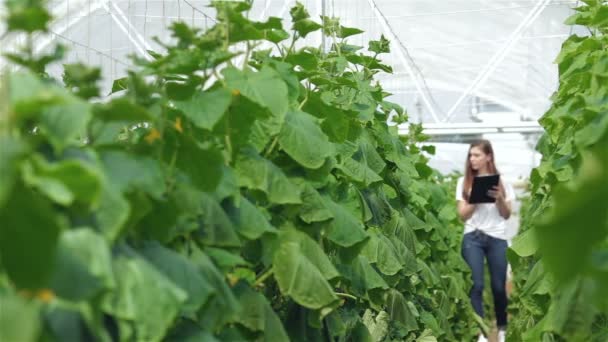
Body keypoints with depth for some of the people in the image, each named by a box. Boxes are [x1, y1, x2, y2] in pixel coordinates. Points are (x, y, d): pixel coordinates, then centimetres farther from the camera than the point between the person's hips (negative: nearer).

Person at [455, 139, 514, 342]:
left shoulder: (501, 182, 6)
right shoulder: (464, 182, 4)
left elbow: (507, 215, 6)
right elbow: (462, 215, 0)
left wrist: (499, 199, -12)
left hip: (497, 238, 1)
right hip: (473, 238, -1)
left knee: (499, 285, 5)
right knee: (476, 285, -7)